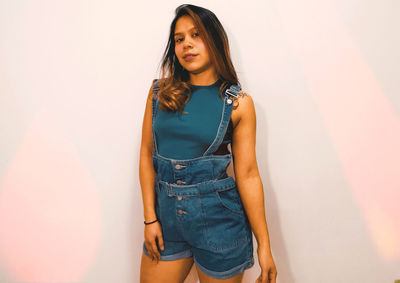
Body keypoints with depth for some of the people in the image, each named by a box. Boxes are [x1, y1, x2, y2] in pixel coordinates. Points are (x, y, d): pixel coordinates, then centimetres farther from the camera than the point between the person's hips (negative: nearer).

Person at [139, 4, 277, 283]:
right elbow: (147, 154, 4)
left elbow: (247, 174, -6)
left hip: (218, 219, -2)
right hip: (166, 215, 3)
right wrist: (150, 218, -1)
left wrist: (264, 245, -5)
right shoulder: (160, 92, 1)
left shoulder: (238, 102, -5)